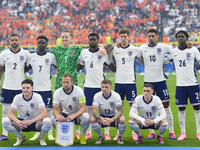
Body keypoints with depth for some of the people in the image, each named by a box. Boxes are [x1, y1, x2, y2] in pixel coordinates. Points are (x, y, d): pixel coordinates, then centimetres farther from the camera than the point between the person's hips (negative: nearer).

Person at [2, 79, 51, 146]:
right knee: (5, 121, -26)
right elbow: (10, 113, -15)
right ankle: (20, 137, 2)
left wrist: (30, 121, -39)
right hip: (22, 121, 2)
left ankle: (41, 137, 0)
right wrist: (19, 122, -37)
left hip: (35, 122, -2)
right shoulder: (17, 97, -11)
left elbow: (44, 113, -25)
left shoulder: (37, 97, -16)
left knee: (48, 121, -35)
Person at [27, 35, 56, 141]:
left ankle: (50, 133, 7)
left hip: (47, 87, -2)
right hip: (35, 87, 2)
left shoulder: (51, 56, 0)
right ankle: (37, 133, 12)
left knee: (48, 109, -1)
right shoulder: (31, 56, 6)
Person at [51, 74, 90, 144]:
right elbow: (55, 109, -13)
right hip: (65, 114, 2)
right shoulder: (57, 92, -13)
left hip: (77, 115, -2)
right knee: (53, 119, -29)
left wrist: (73, 116, -44)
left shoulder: (79, 90, -20)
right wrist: (58, 116, -39)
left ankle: (82, 135, -5)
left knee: (86, 117, -36)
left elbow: (83, 108, -25)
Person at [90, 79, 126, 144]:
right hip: (102, 117, 1)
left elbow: (120, 111, -23)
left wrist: (112, 119, -43)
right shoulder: (97, 96, -15)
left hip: (114, 116, -1)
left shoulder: (116, 95, -19)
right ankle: (101, 136, 1)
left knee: (122, 120, -36)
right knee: (92, 120, -31)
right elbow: (94, 111, -21)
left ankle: (120, 136, -1)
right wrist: (101, 119, -42)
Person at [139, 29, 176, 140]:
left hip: (160, 80, -1)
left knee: (166, 105, 0)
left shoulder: (163, 47, -2)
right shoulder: (142, 48, 3)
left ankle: (171, 131, 8)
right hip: (148, 81, 1)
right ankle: (151, 132, 13)